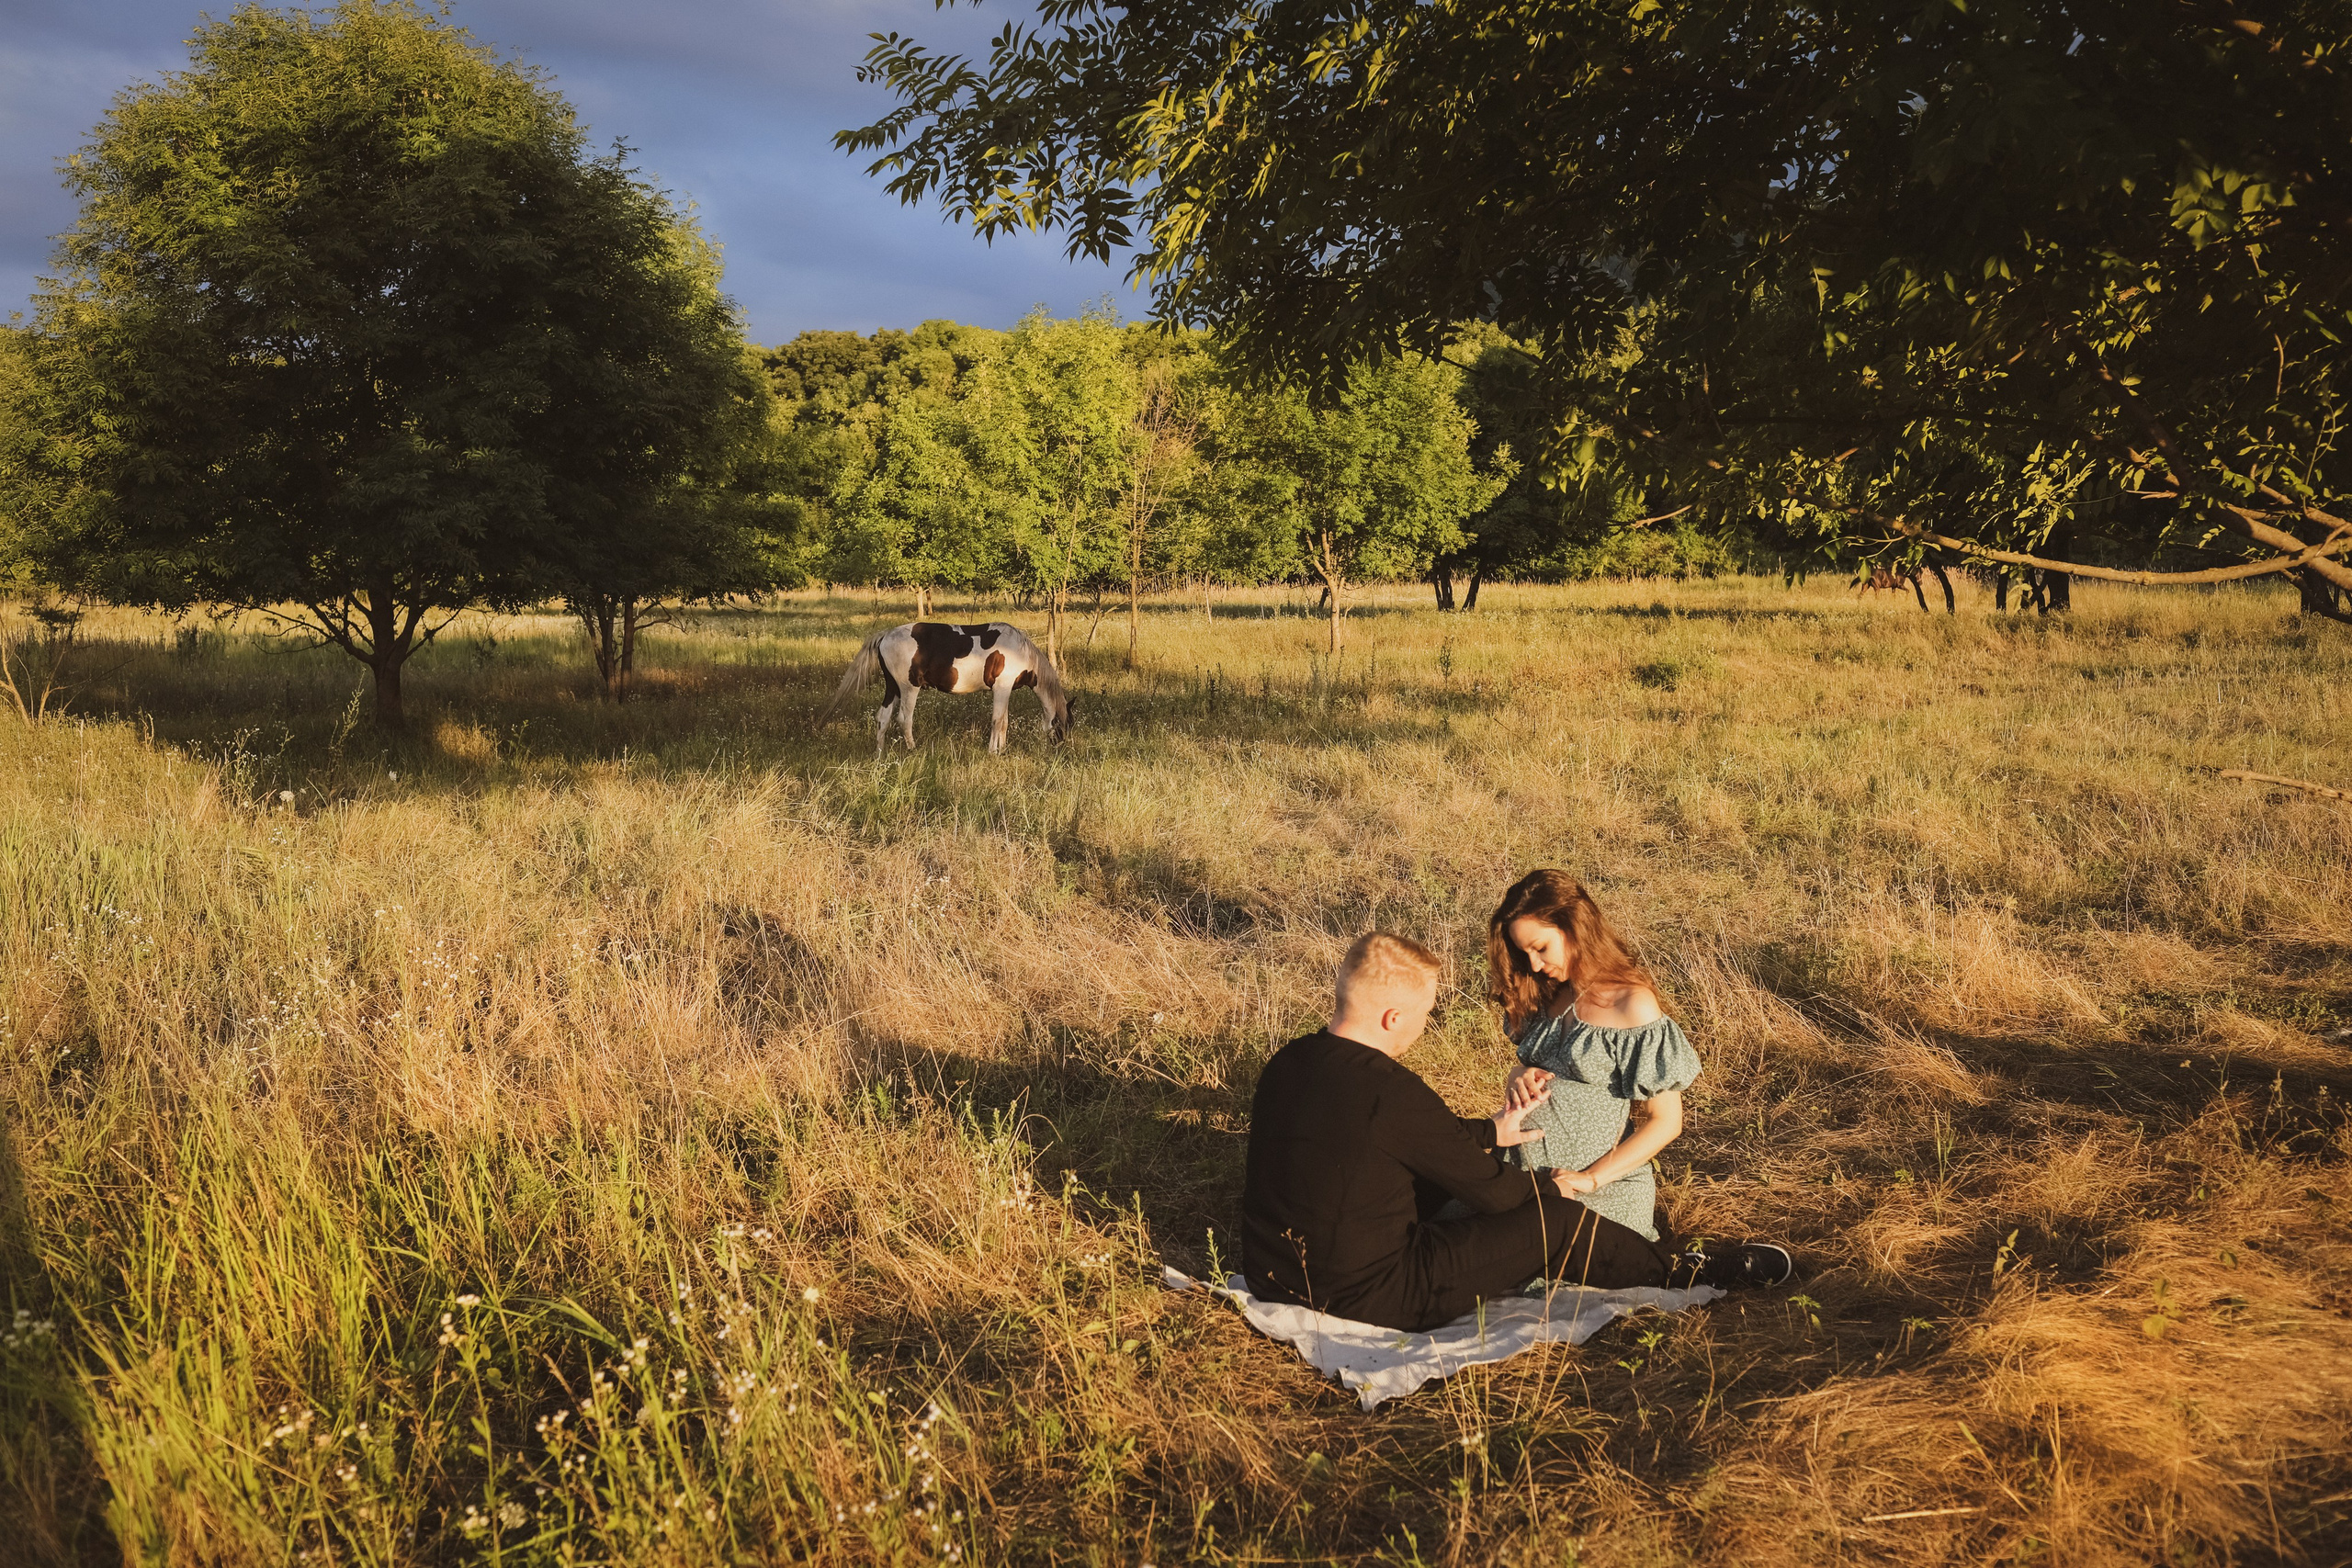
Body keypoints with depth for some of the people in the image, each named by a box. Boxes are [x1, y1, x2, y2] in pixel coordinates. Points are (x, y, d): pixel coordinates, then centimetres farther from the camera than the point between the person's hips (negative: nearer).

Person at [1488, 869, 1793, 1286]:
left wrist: (1590, 1179, -17)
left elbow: (1666, 1122, -10)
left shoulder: (1633, 1006, -12)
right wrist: (1519, 1077, -4)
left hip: (1601, 1195, -7)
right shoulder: (1548, 996, 9)